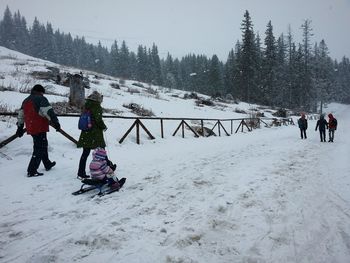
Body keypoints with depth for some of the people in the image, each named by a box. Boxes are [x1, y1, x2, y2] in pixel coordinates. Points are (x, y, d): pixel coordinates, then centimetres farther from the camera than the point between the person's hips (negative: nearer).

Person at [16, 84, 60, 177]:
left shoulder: (26, 101, 18)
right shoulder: (41, 99, -9)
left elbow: (21, 115, 22)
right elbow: (49, 112, -21)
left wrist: (20, 128, 28)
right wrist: (56, 123, -24)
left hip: (30, 129, 9)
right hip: (40, 128, -9)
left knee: (43, 146, 22)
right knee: (40, 149, -3)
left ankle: (47, 164, 35)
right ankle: (32, 171, -2)